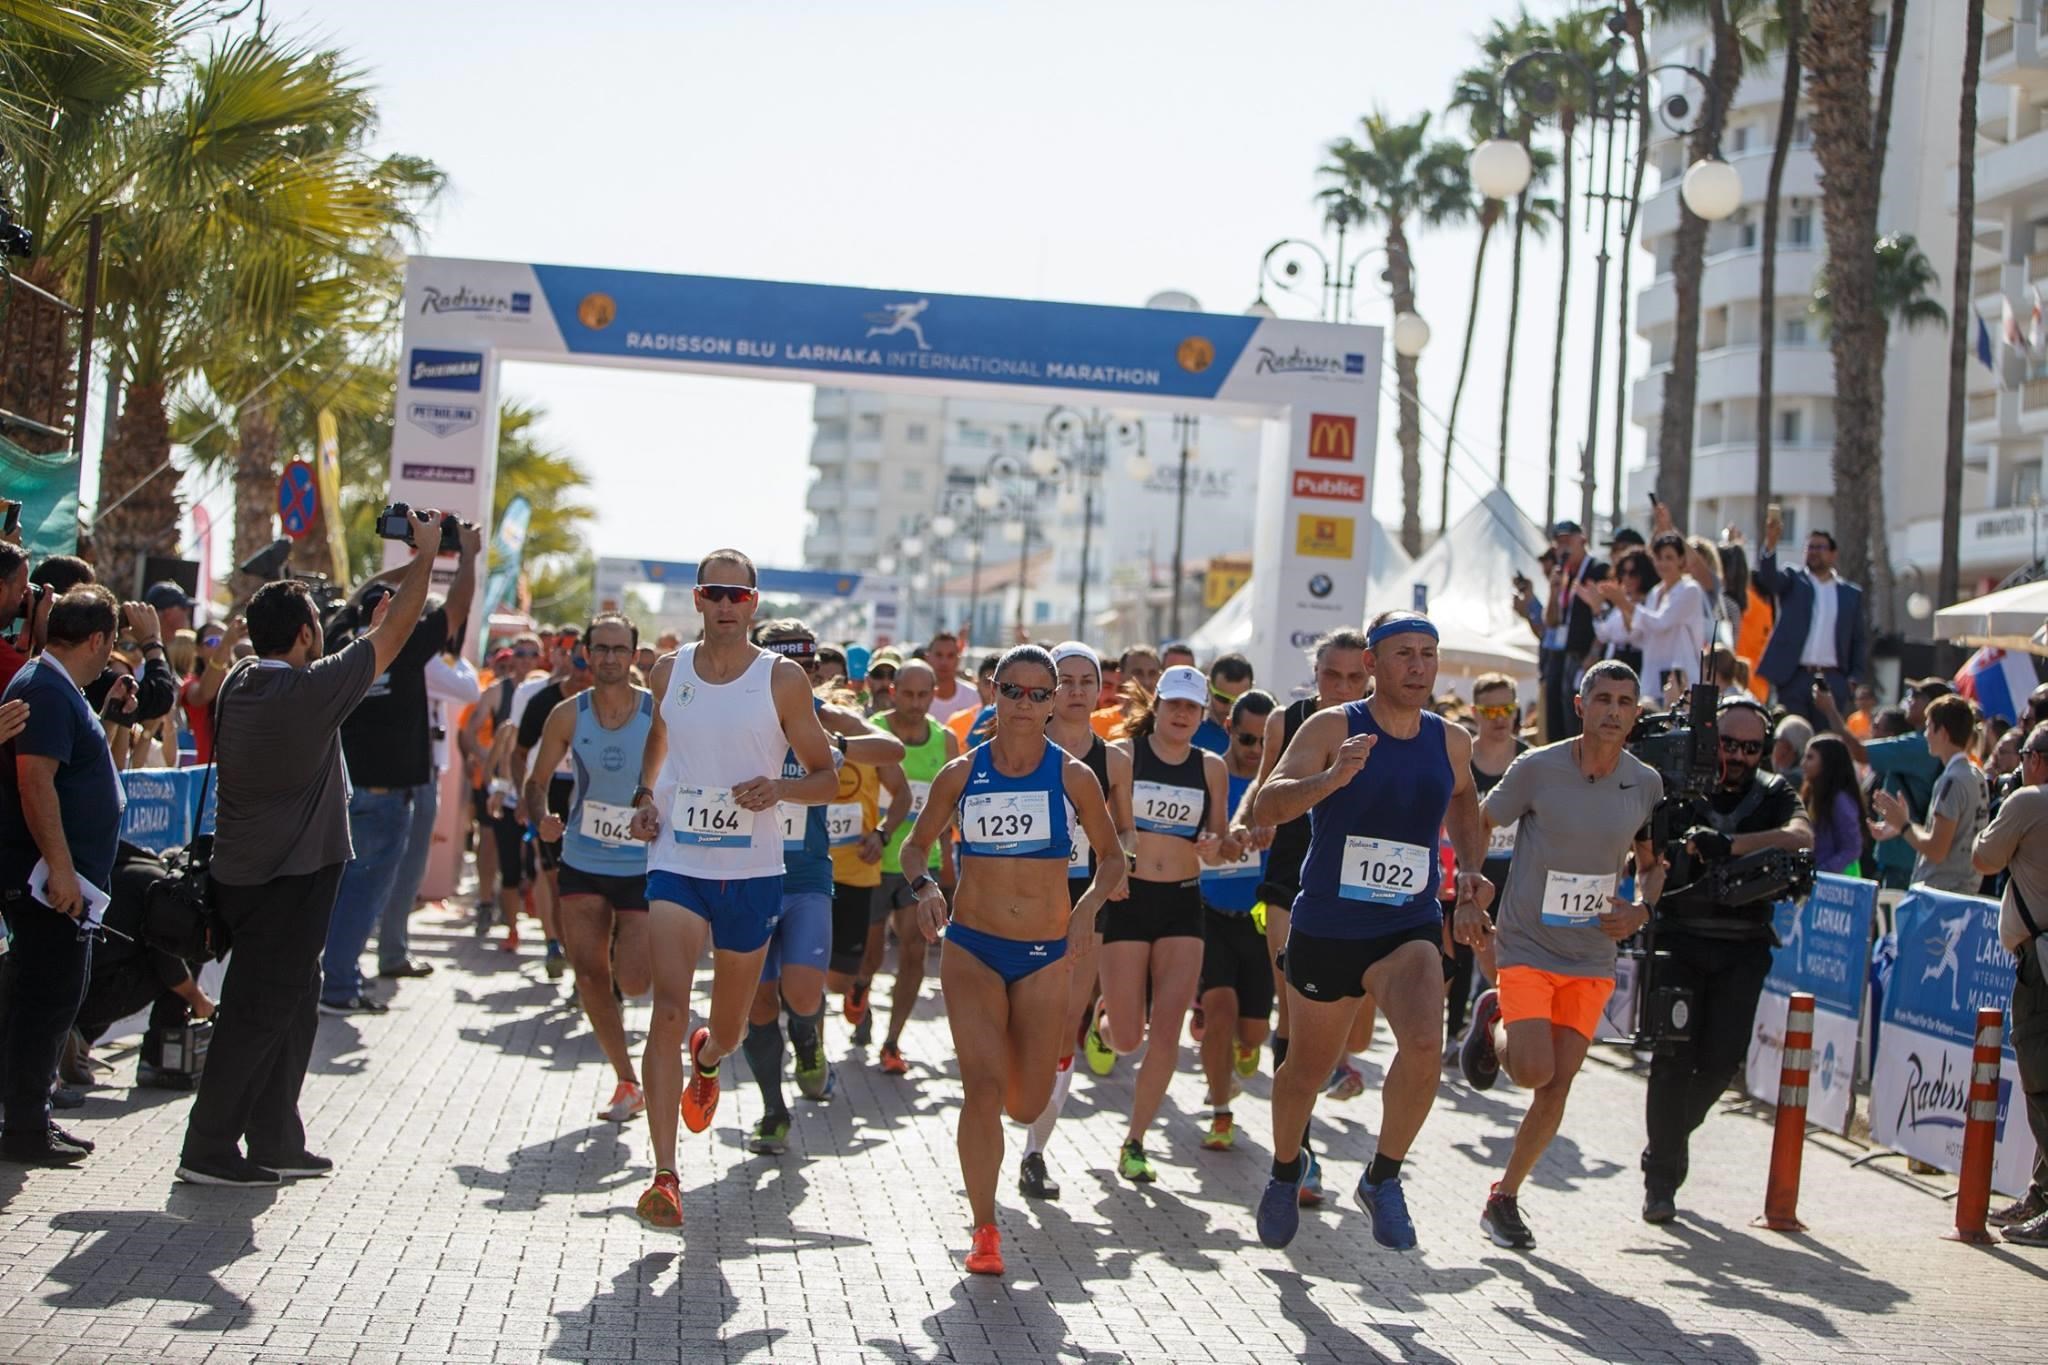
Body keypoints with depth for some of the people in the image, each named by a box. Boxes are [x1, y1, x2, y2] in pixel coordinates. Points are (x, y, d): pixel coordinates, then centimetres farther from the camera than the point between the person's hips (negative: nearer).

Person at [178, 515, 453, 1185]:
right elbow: (395, 634, -12)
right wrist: (425, 556, -1)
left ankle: (276, 1143, 22)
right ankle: (208, 1149, 3)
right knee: (258, 1010, -2)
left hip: (240, 871, 9)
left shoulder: (239, 683, 3)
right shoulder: (308, 689, -19)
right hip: (290, 876, -9)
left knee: (291, 1003, 16)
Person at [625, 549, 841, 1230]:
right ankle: (664, 1174, -18)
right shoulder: (669, 671, 5)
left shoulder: (782, 678, -4)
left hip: (752, 872, 0)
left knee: (729, 1028, 14)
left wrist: (779, 788, -19)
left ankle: (705, 1062, 53)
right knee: (669, 1010, -18)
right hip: (677, 864, 0)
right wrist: (644, 799, 9)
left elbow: (827, 777, 2)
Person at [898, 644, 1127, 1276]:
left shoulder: (1072, 776, -2)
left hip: (1045, 955, 1)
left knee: (1027, 1105, 4)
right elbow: (916, 844, 12)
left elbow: (1112, 857, 8)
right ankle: (985, 1230, 0)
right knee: (984, 1088, -14)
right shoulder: (962, 774, 0)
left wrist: (1086, 911, -10)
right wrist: (923, 885, -9)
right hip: (971, 947, 0)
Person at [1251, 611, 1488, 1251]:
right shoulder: (1333, 727, -10)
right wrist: (1331, 778, -38)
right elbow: (1265, 807, -21)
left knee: (1423, 1044, -25)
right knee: (1308, 1067, 13)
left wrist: (1470, 866, 9)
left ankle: (1383, 1179, -2)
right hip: (1325, 927, -1)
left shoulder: (1451, 742, 2)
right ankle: (1285, 1173, 43)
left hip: (1410, 927, 2)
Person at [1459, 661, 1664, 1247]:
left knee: (1557, 1088, 2)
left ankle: (1504, 1200, 18)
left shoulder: (1646, 783, 0)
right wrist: (1467, 901, -13)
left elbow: (1652, 862, 14)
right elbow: (1476, 827, -1)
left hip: (1592, 959, 4)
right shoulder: (1537, 769, -12)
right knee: (1535, 1070, -18)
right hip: (1526, 946, -4)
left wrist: (1641, 908, -6)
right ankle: (1495, 1019, 16)